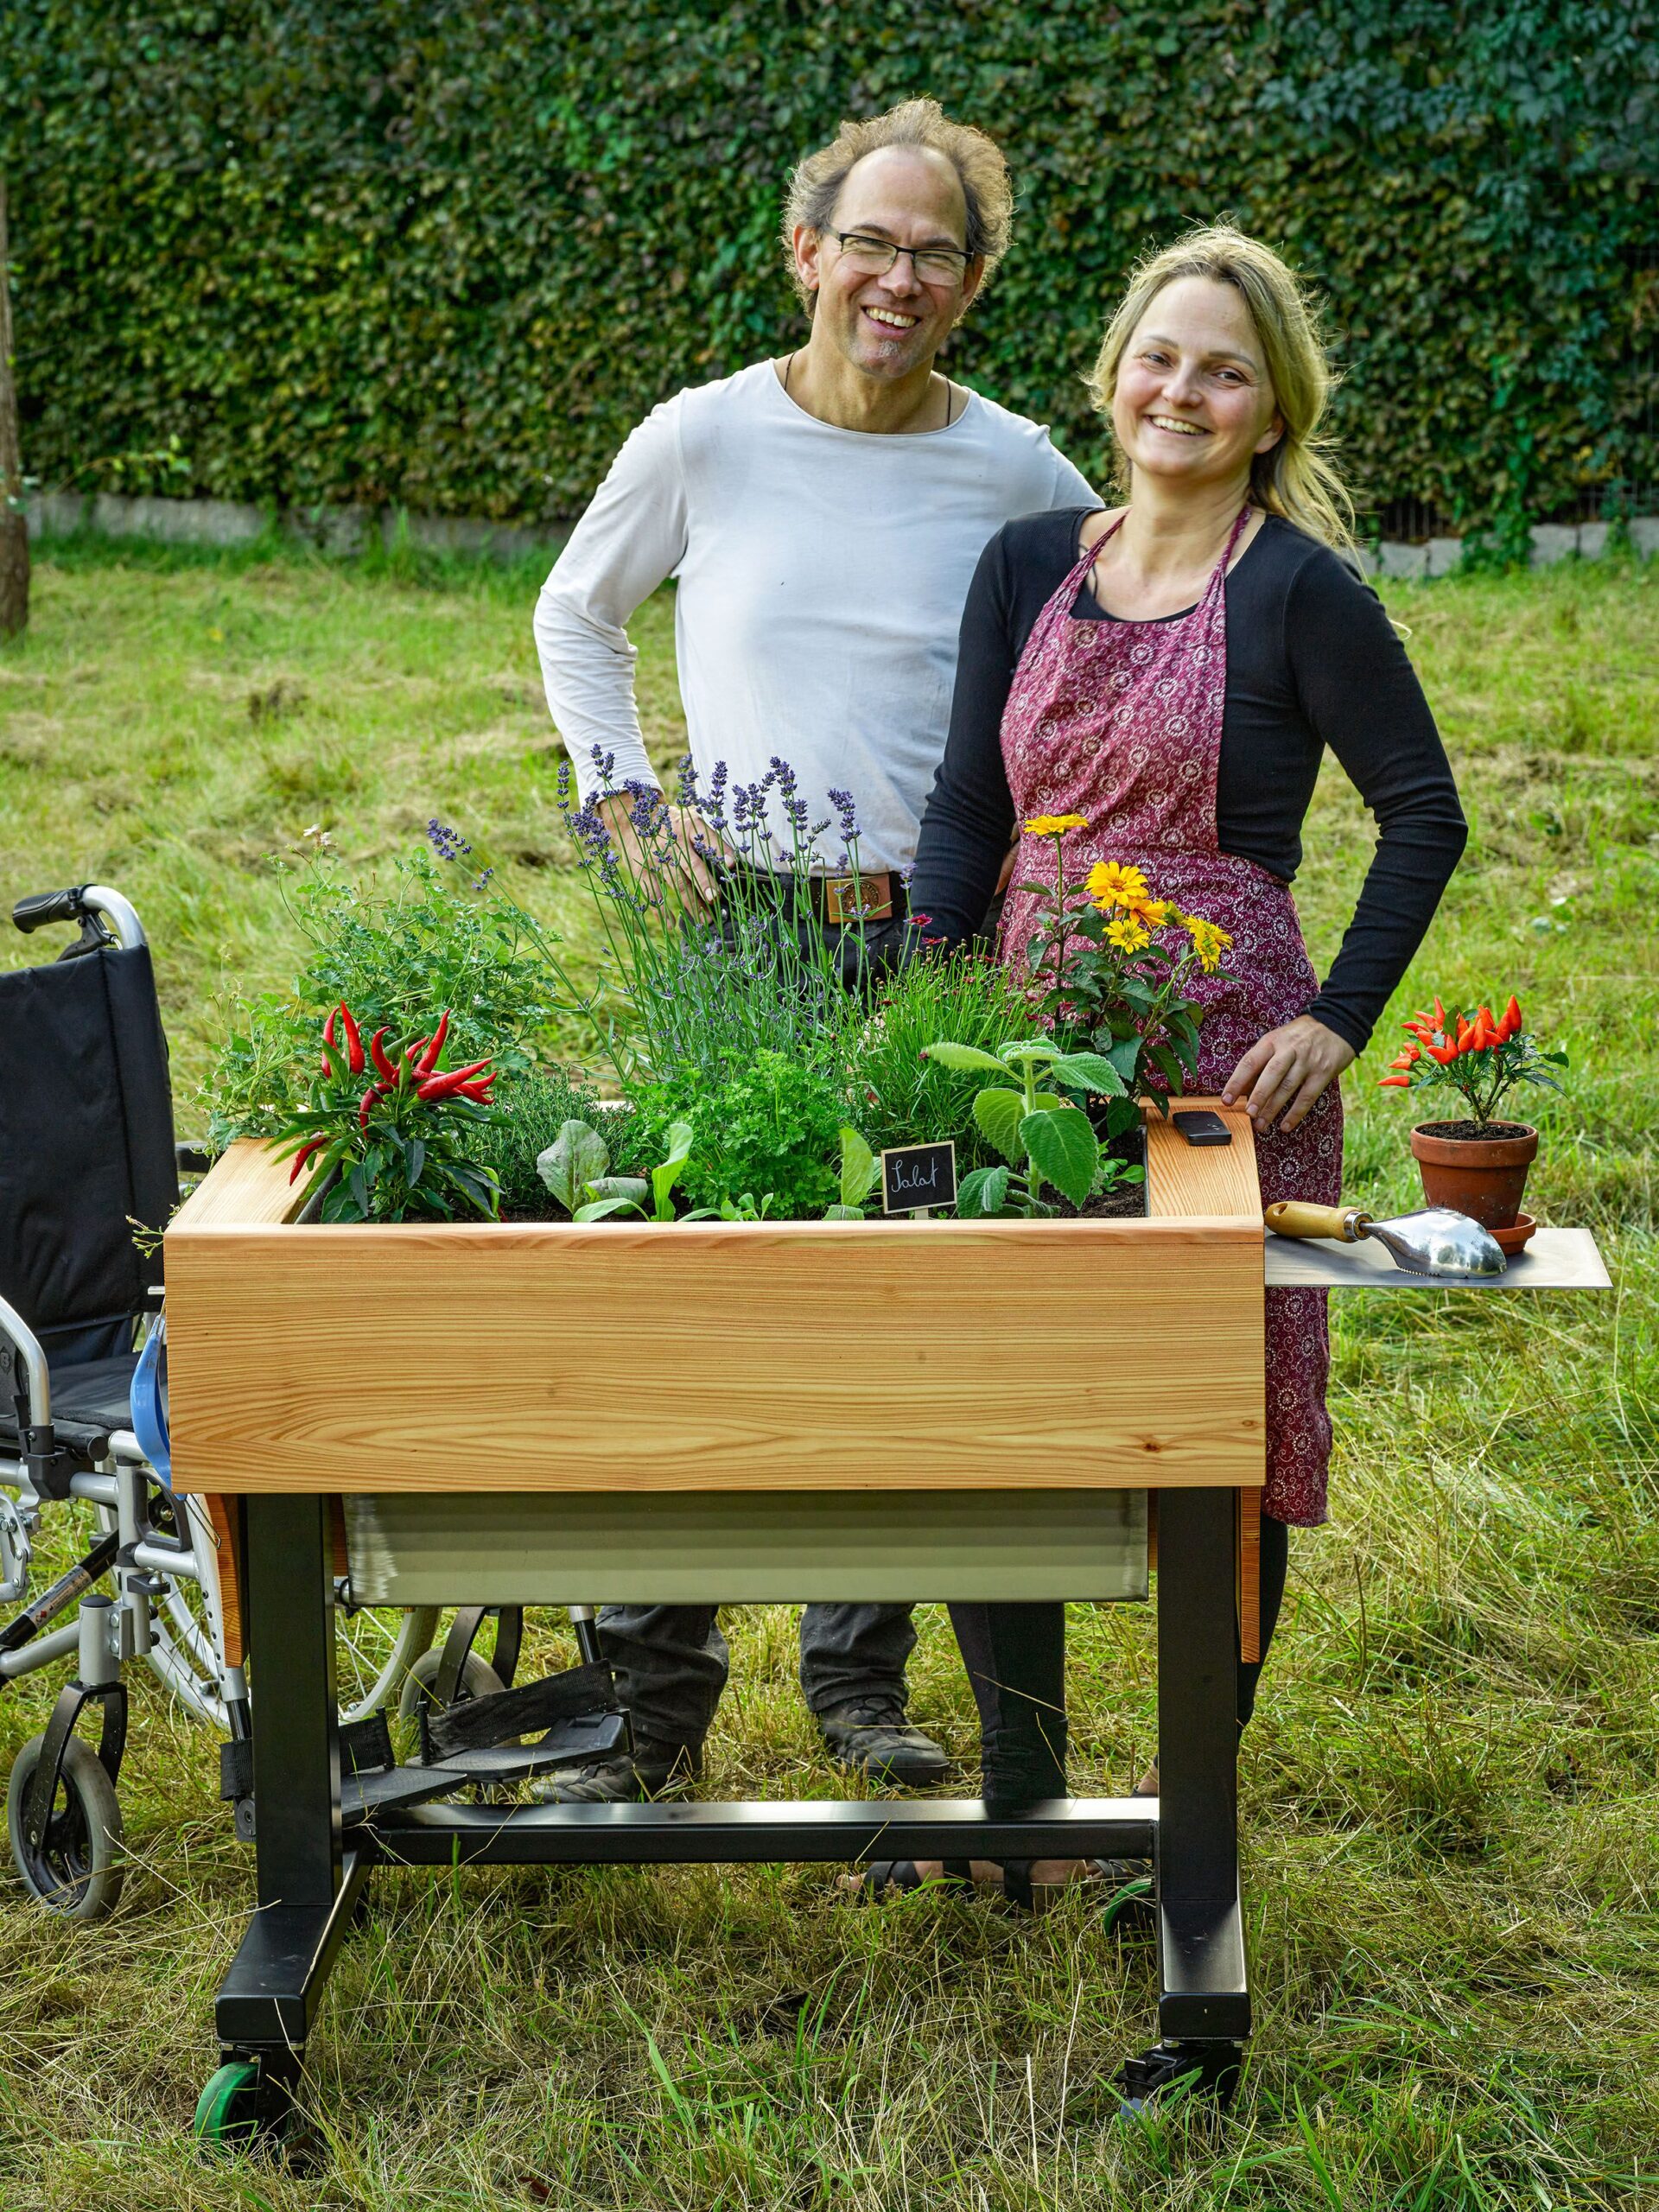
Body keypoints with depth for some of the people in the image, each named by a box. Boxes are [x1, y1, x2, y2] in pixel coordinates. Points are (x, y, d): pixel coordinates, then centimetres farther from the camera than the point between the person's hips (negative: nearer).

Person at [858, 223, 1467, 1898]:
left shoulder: (1299, 592, -5)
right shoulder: (1029, 567, 9)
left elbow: (1424, 814, -2)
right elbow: (966, 808, 8)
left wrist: (1341, 1019, -10)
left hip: (1224, 1050, -4)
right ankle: (1017, 1796, 21)